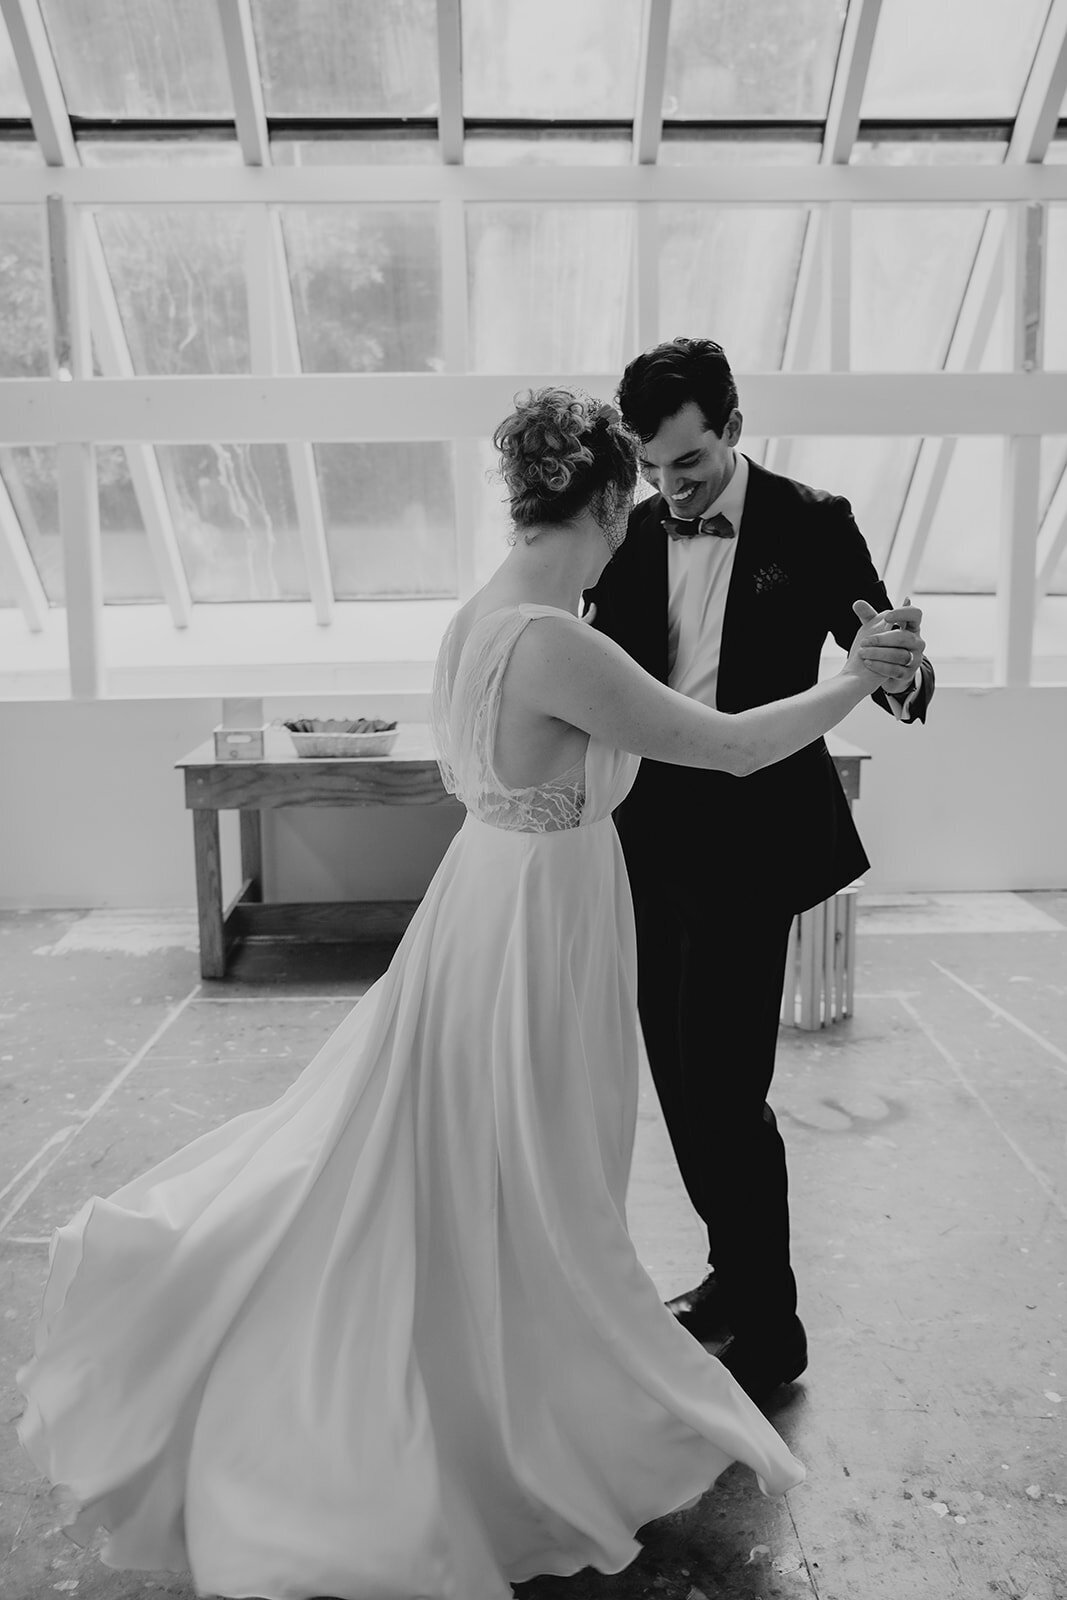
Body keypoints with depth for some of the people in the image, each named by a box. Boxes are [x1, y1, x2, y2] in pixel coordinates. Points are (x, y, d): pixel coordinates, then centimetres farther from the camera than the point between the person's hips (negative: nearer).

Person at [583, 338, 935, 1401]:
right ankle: (734, 1274, 35)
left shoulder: (809, 525, -4)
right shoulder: (629, 538, 6)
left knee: (724, 1089, -5)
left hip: (748, 844, -5)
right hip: (651, 841, 5)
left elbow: (892, 671, -5)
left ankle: (769, 1330, 15)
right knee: (678, 1081, 14)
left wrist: (901, 672, -29)